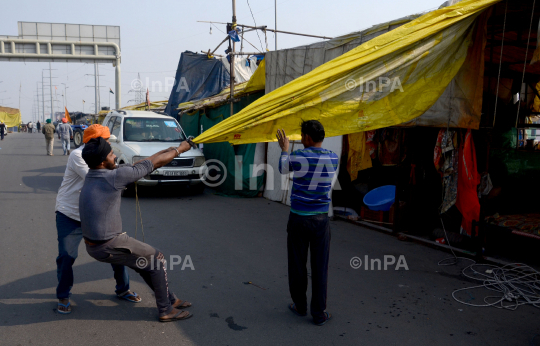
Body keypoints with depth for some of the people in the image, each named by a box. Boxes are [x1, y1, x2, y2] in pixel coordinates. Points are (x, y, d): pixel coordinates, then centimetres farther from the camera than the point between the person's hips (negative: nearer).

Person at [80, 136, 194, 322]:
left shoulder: (91, 176, 5)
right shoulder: (114, 177, -22)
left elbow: (134, 166, 14)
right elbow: (155, 163, -11)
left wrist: (167, 150, 17)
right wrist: (179, 149, 5)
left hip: (93, 246, 9)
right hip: (109, 246, -9)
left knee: (144, 261, 23)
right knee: (156, 259, 8)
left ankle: (170, 299, 34)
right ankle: (166, 310, 18)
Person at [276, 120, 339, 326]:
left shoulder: (299, 156, -13)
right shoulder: (333, 158, -1)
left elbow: (283, 169, 8)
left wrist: (285, 149, 23)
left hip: (298, 218, -2)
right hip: (320, 219, 3)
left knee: (297, 265, 13)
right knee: (320, 267, 7)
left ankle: (300, 306, 28)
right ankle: (319, 313, 14)